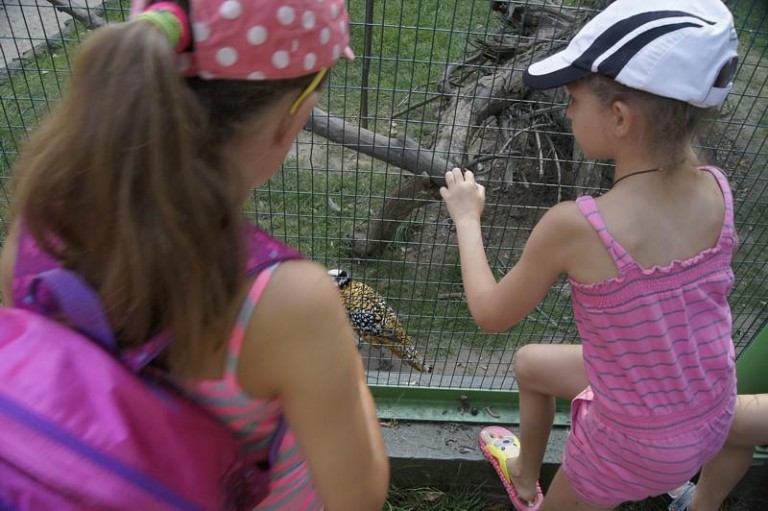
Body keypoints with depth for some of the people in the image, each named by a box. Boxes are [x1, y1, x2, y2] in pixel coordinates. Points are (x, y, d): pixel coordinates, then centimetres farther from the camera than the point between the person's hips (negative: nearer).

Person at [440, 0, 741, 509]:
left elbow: (490, 315, -15)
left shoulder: (573, 226, -34)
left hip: (640, 443, -6)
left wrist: (466, 218, -5)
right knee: (530, 362, 27)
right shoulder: (718, 190, -17)